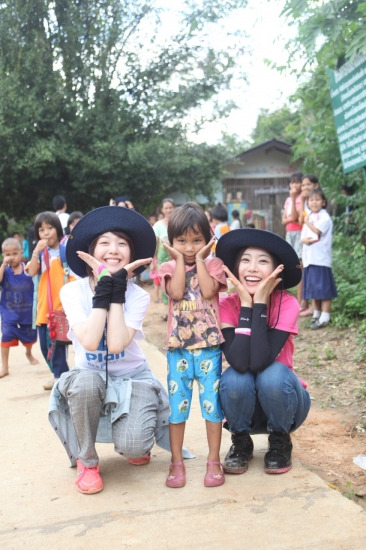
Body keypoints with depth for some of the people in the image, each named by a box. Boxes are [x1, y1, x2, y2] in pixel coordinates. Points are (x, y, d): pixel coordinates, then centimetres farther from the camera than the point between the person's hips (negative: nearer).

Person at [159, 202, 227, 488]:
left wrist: (199, 259, -10)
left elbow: (208, 291, -16)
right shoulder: (169, 268, 5)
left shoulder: (213, 265, 3)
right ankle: (177, 461, 19)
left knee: (212, 401, 5)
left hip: (209, 345, -1)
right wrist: (179, 260, -9)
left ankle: (214, 460, 17)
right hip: (178, 346, 1)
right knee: (177, 403, 7)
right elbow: (177, 292, -14)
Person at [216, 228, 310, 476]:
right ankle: (241, 442, 0)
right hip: (245, 404, 1)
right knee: (234, 378, -31)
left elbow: (259, 361, -34)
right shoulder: (227, 305, -16)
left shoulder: (287, 304, -20)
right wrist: (246, 304, -30)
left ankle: (280, 442, -2)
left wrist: (259, 303, -31)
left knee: (273, 373, -32)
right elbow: (239, 362, -32)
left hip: (281, 397, -1)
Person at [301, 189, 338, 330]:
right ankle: (316, 314, 23)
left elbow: (317, 231, -18)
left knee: (324, 288, -7)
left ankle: (325, 317, -5)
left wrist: (307, 222, -3)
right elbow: (303, 236, 12)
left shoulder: (325, 217, -4)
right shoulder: (309, 217, 17)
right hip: (309, 257, 7)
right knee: (314, 287, 13)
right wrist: (307, 240, -10)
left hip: (321, 258, -7)